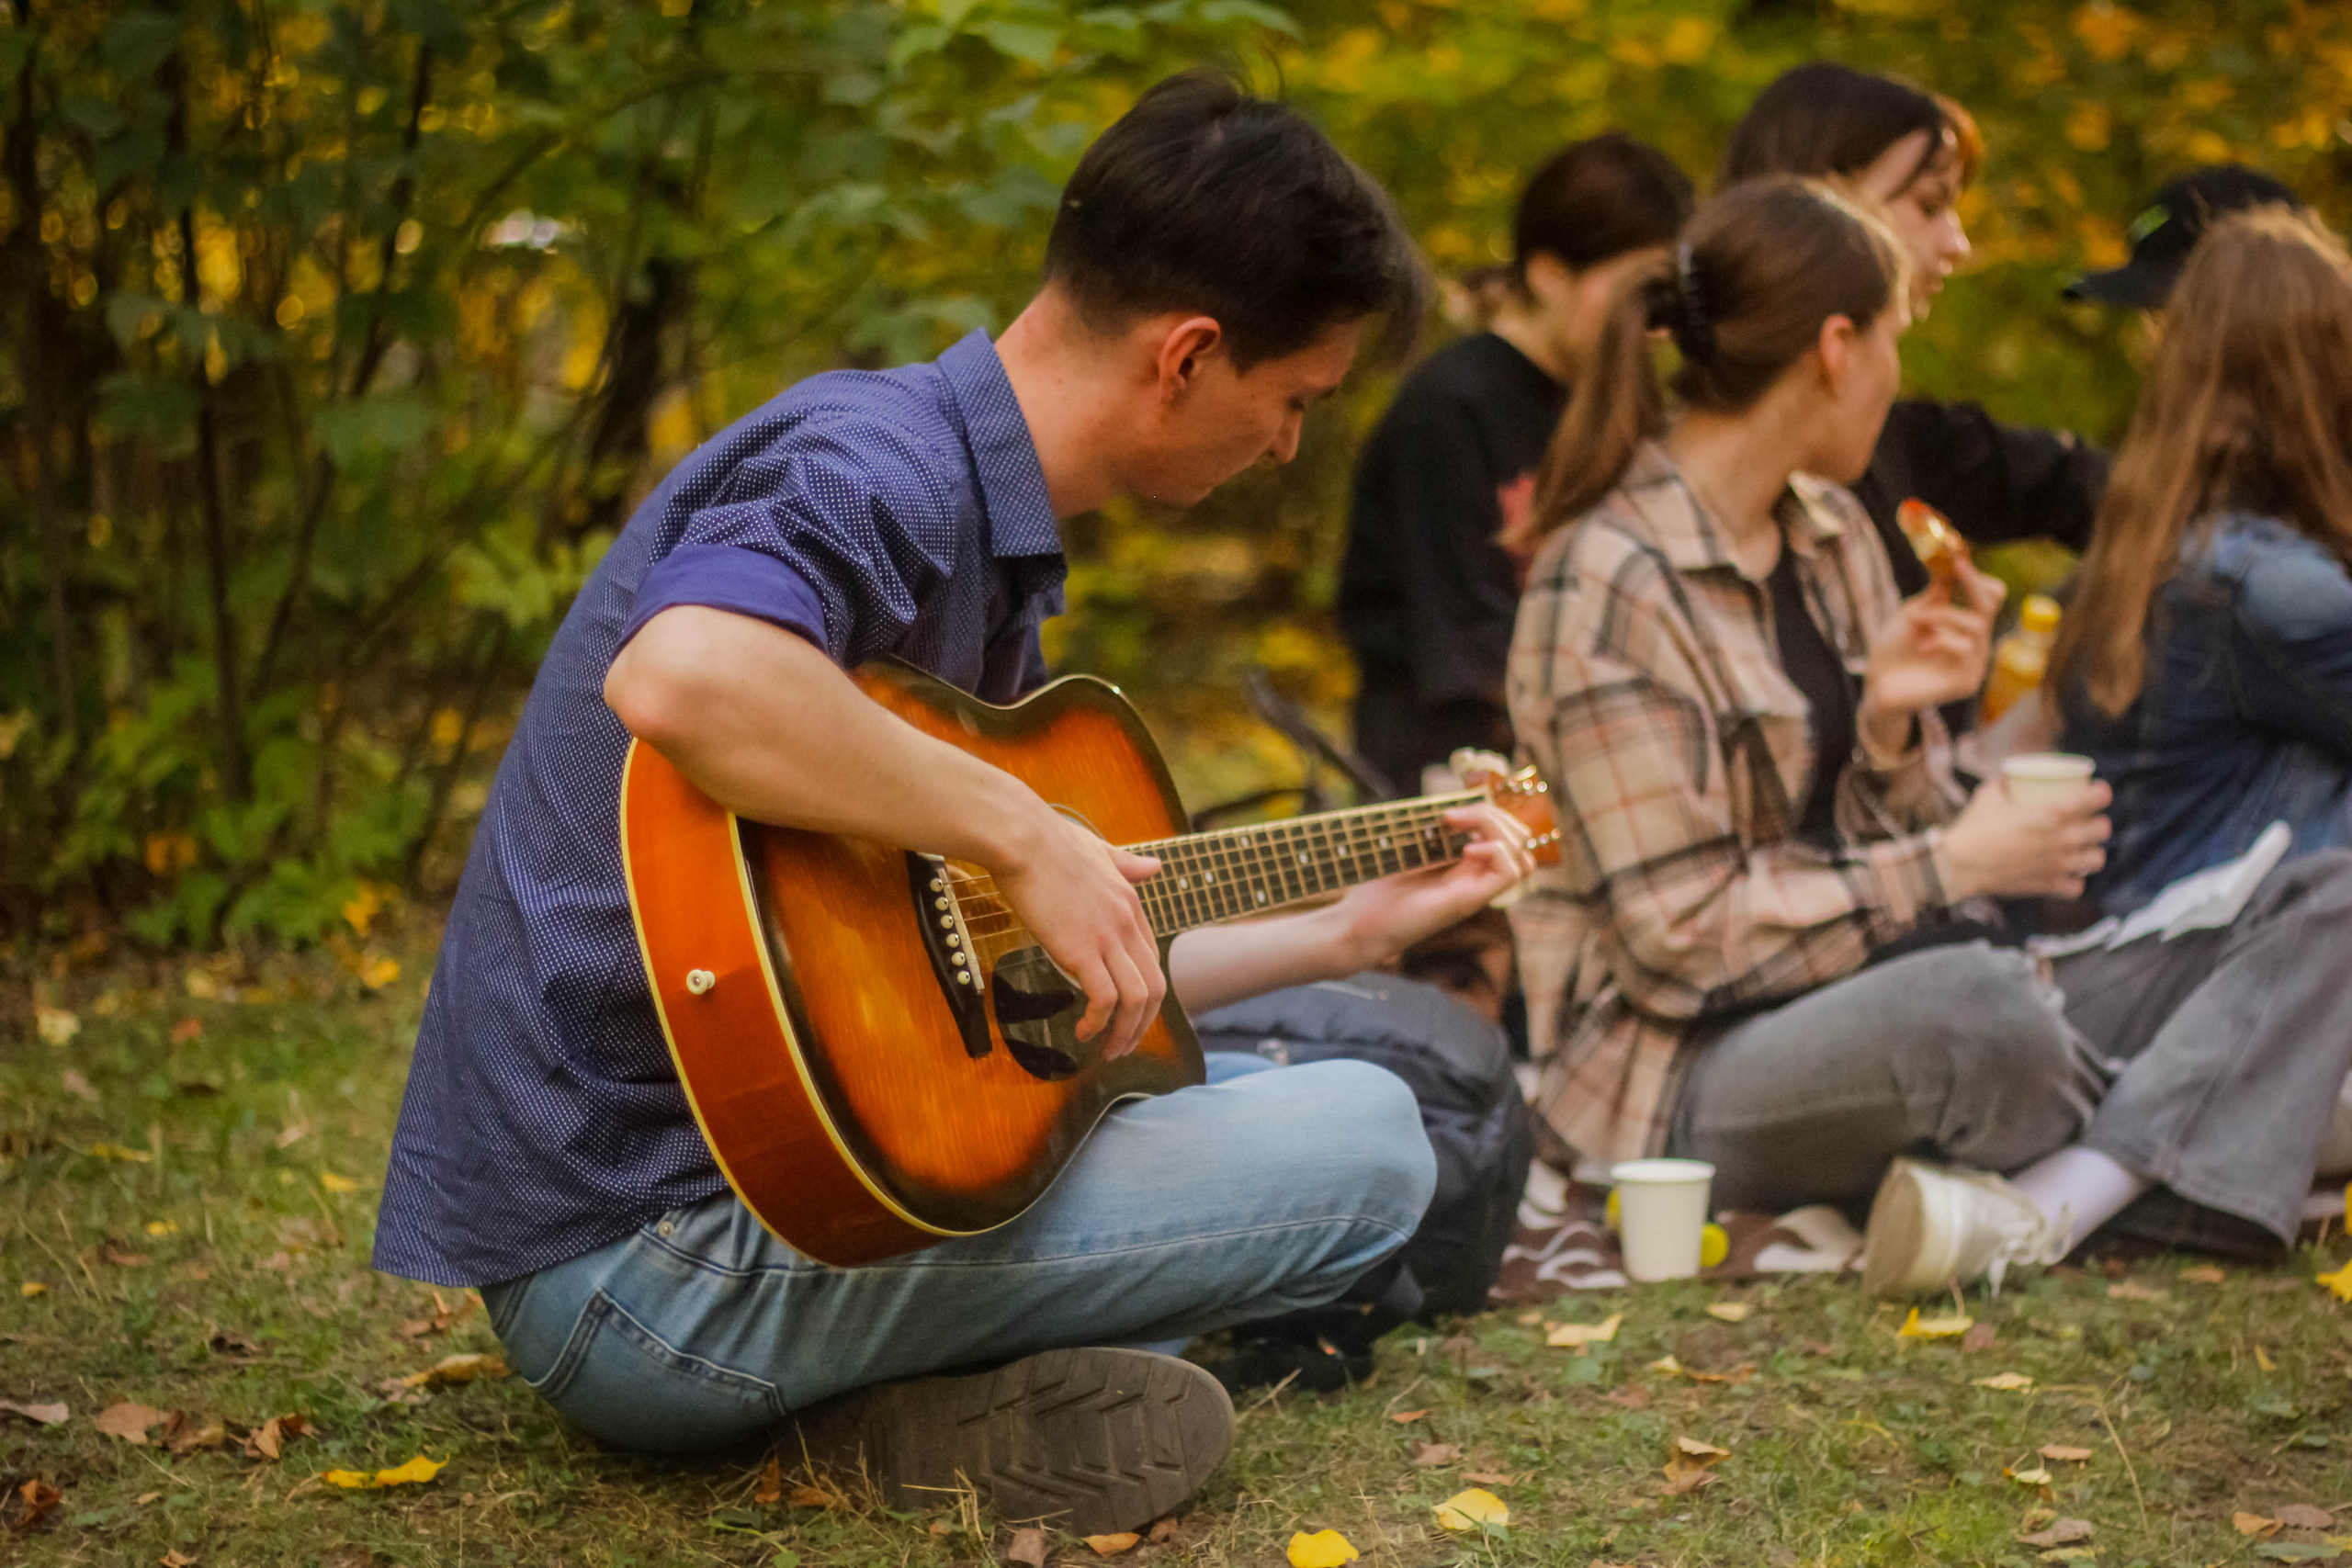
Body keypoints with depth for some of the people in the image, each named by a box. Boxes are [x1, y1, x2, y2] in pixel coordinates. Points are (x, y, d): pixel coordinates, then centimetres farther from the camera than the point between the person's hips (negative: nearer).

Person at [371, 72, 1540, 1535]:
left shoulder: (994, 536, 16)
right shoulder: (881, 465, -16)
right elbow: (680, 676, -41)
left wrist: (1360, 927, 25)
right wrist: (1023, 831, -29)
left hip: (746, 1151, 10)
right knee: (1366, 1141, -12)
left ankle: (908, 1366, 4)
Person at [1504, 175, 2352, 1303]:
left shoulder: (1831, 532, 12)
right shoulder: (1610, 589, -13)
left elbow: (1893, 847, 12)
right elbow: (1682, 940, -16)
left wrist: (1891, 725, -9)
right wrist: (1954, 867, -13)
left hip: (1881, 1012, 9)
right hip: (1699, 1073, -9)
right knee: (1977, 1004, -42)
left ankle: (2041, 1205, -26)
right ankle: (2136, 1162, -9)